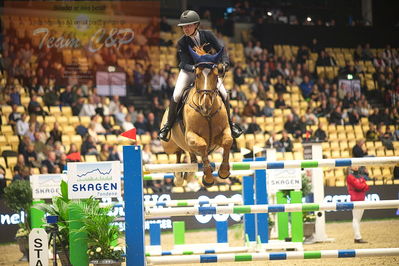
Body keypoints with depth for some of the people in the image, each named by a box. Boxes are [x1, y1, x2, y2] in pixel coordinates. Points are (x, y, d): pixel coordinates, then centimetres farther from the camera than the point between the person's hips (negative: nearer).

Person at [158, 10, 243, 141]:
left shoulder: (207, 35, -16)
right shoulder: (182, 43, -19)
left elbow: (220, 50, -7)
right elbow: (185, 64, -23)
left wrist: (225, 63, -26)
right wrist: (195, 68, -44)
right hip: (189, 70, -1)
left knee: (224, 95, -11)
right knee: (176, 96, -20)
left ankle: (229, 124, 11)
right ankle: (168, 125, 0)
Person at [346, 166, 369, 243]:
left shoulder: (360, 176, 19)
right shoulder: (350, 176, -5)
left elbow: (366, 187, 8)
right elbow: (358, 185, -16)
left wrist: (361, 186, -11)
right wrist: (364, 185, 2)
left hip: (362, 199, 8)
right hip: (355, 200, -8)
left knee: (358, 219, 9)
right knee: (356, 219, -9)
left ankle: (357, 237, 12)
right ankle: (358, 237, -13)